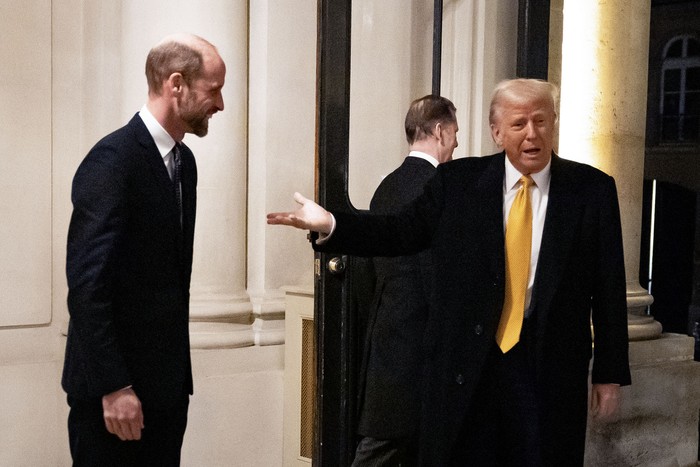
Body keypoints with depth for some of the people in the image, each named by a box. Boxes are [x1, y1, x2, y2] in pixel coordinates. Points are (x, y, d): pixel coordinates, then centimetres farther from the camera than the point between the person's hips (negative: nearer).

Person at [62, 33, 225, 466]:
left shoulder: (183, 159, 11)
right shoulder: (112, 160, -15)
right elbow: (88, 283, -20)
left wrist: (179, 371, 12)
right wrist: (113, 387, -20)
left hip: (166, 381, 8)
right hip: (114, 387, -8)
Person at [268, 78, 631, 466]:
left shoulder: (593, 189, 1)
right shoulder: (458, 181, 3)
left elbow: (609, 288, 1)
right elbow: (399, 233, 5)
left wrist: (610, 374, 1)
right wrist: (330, 225, -9)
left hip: (550, 369, 0)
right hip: (465, 362, 1)